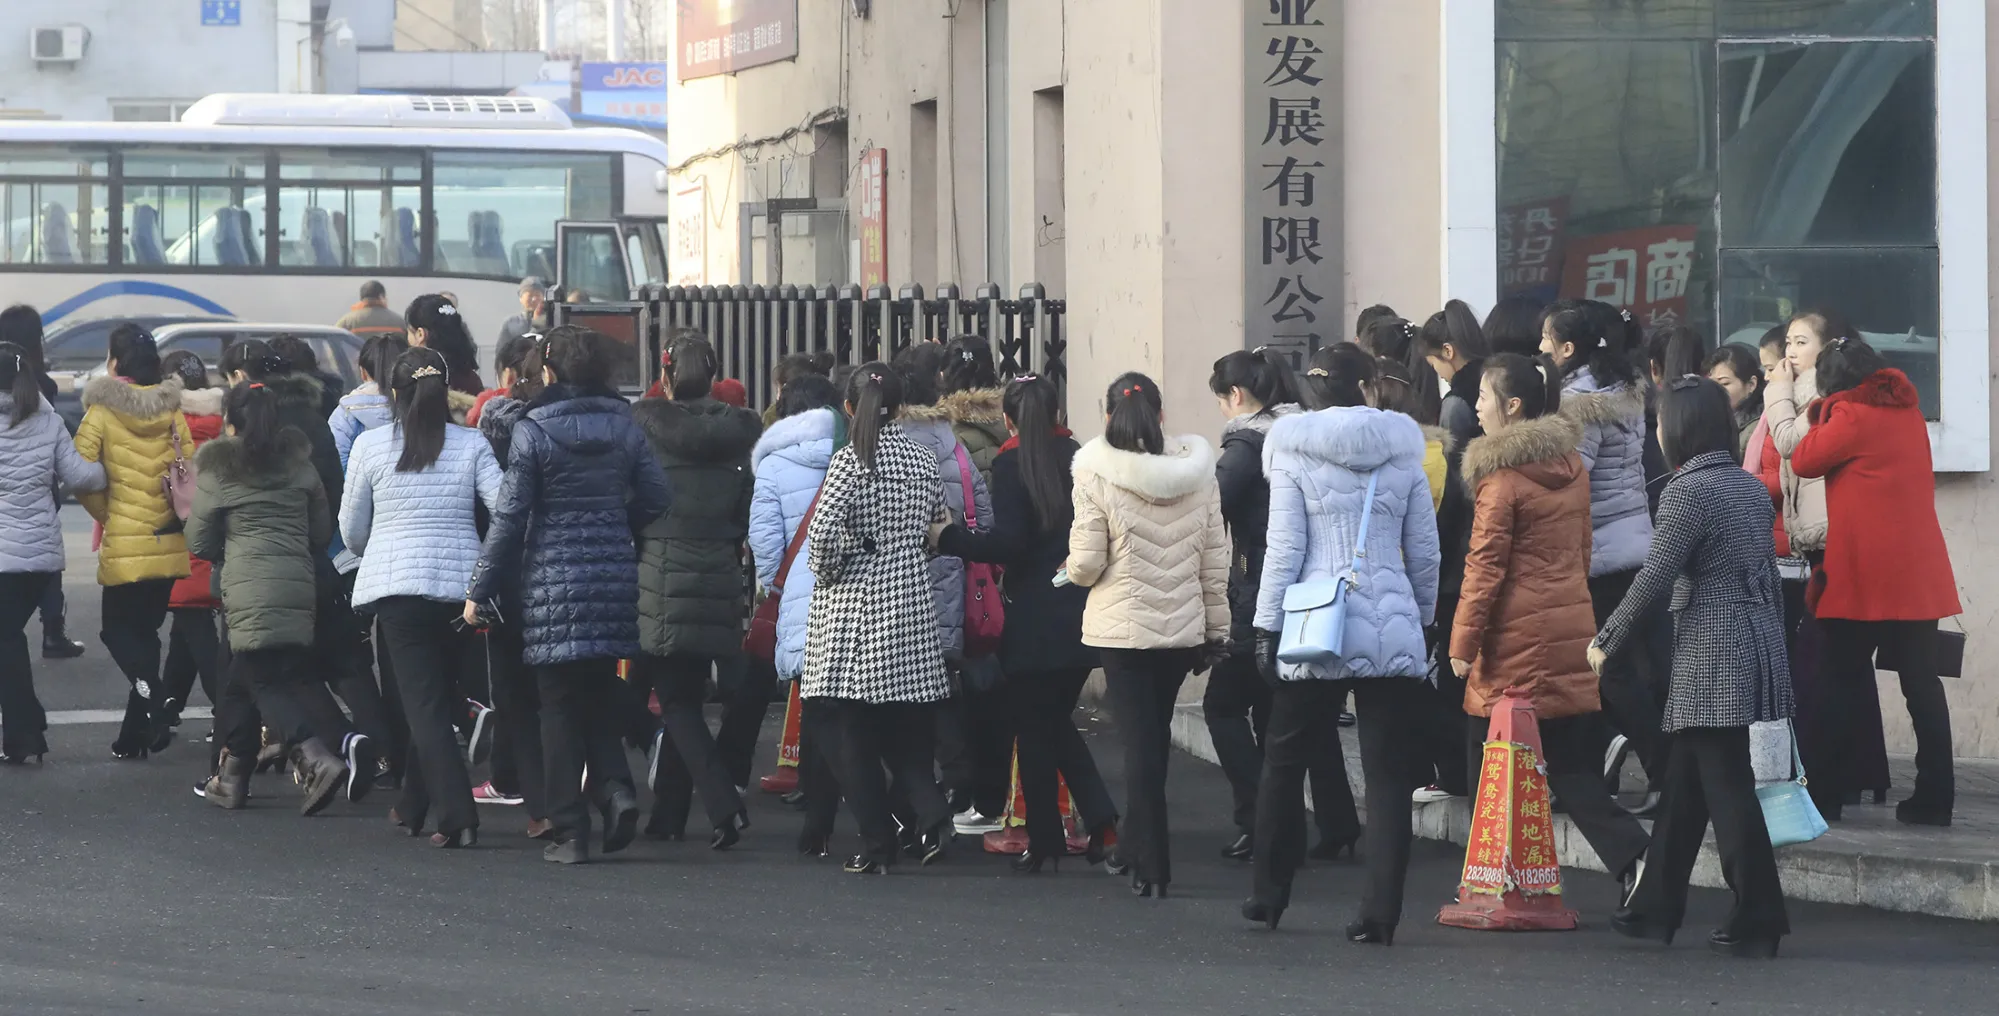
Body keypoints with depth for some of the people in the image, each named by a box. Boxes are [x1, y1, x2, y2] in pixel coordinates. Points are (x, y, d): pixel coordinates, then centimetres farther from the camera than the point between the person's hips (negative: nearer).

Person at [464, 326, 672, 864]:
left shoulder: (533, 431, -9)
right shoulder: (622, 426, 4)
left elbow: (509, 516, -8)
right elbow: (656, 497, 6)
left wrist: (480, 588, -2)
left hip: (554, 579, -4)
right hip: (615, 575, 4)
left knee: (559, 705, 2)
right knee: (600, 697, 16)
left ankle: (569, 829, 0)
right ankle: (615, 786, -7)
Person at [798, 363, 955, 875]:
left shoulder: (852, 460, -10)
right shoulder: (924, 459, 6)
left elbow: (822, 531, -20)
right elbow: (937, 526, 13)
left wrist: (826, 571, -5)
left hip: (853, 608, -5)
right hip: (912, 605, 5)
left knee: (854, 734, 3)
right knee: (907, 730, 14)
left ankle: (877, 845, 2)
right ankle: (930, 814, -7)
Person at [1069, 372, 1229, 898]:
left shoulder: (1098, 475, -12)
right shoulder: (1198, 472, 0)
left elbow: (1086, 565, -13)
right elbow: (1215, 560, 4)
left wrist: (1077, 570, 11)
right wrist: (1217, 630, 12)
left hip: (1123, 627, -4)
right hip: (1184, 627, 4)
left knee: (1140, 740, 1)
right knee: (1155, 734, 19)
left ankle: (1151, 865, 0)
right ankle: (1135, 844, 30)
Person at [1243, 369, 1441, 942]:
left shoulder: (1295, 455, 0)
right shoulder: (1403, 455, 8)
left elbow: (1284, 549, -4)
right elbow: (1426, 555, 10)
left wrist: (1268, 627, 1)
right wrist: (1423, 620, 22)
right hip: (1393, 631, 2)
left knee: (1284, 760, 13)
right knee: (1388, 772, 1)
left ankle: (1269, 896, 20)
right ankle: (1381, 911, -5)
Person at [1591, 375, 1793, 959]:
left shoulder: (1688, 491, -13)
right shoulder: (1750, 488, 13)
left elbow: (1655, 579, -15)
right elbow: (1769, 575, 17)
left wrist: (1607, 642, -4)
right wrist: (1774, 643, 23)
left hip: (1712, 655, -9)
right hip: (1758, 643, 9)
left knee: (1726, 786, -6)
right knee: (1684, 780, 15)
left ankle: (1757, 921, -6)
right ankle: (1655, 908, 21)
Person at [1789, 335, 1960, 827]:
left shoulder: (1853, 414, -10)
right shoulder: (1908, 412, 14)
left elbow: (1804, 460, -4)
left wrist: (1821, 414, 8)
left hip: (1865, 576, -6)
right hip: (1918, 573, 6)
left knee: (1843, 681, 2)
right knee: (1921, 680, 4)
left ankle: (1827, 792, 4)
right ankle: (1935, 795, 0)